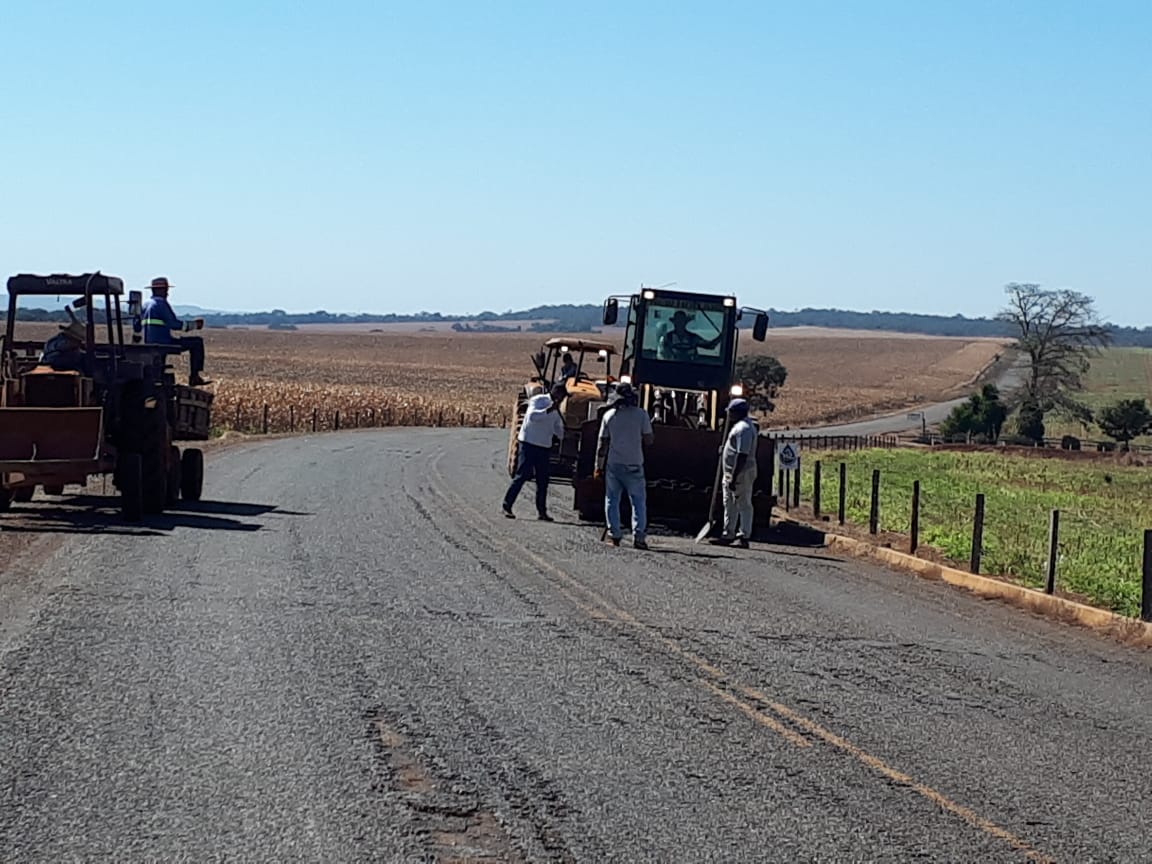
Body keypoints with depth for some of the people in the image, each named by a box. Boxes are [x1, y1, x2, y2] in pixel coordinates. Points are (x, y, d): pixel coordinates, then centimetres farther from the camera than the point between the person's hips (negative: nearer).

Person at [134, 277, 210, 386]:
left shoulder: (145, 304, 15)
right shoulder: (161, 303, -11)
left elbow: (136, 327, 18)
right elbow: (173, 324, -18)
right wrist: (194, 325, -9)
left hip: (149, 344, 9)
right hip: (162, 344, -9)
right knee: (197, 342, -2)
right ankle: (195, 377, -6)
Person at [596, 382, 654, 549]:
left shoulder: (609, 415, 2)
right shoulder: (641, 414, -4)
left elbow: (603, 445, 4)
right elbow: (648, 441, -4)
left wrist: (599, 466, 10)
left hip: (613, 464, 2)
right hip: (634, 465, -1)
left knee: (612, 500, 10)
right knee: (638, 501, 4)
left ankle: (614, 535, 6)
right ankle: (639, 536, -5)